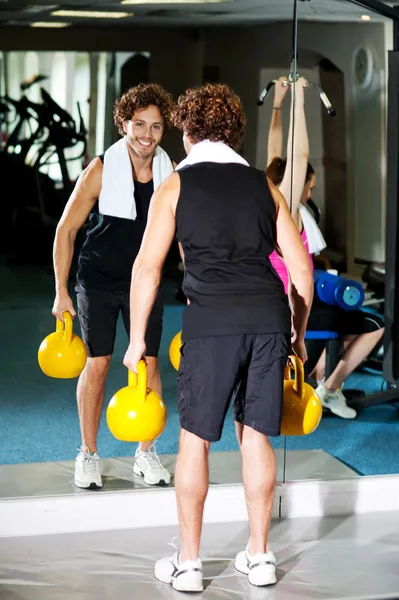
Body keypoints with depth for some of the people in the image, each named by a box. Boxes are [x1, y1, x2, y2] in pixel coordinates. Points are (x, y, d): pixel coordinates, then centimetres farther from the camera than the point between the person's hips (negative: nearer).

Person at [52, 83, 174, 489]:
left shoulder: (172, 174, -8)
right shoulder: (101, 170, -16)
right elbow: (66, 229, -9)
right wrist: (61, 292, -10)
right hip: (99, 282, -2)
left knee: (148, 364, 3)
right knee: (97, 364, 1)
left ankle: (146, 454, 17)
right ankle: (88, 455, 15)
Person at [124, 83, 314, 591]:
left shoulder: (176, 185, 9)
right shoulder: (264, 185, 18)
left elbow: (147, 266, 2)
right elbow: (301, 267, 15)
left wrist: (137, 338, 9)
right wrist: (298, 334, 24)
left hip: (212, 321, -3)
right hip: (270, 318, 4)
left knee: (195, 438, 8)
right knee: (255, 433, 14)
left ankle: (188, 563, 15)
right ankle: (259, 556, 22)